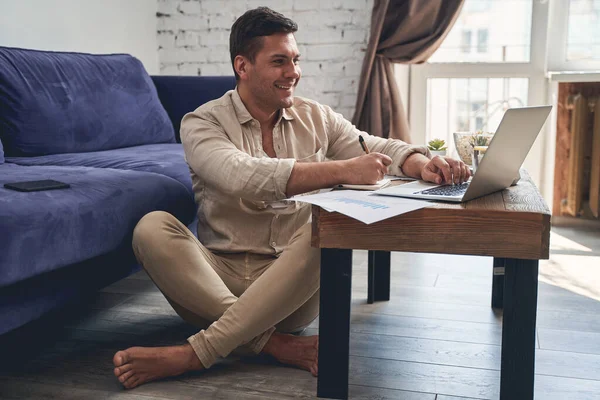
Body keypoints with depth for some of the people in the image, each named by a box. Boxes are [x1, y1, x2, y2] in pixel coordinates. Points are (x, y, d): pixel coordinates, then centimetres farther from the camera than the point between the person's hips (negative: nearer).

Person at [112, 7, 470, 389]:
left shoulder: (316, 117, 10)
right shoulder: (203, 123, -4)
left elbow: (380, 149, 3)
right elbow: (241, 177, -24)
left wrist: (422, 163, -21)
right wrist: (342, 170, -32)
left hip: (292, 282, 2)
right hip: (218, 276, -1)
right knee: (153, 227, -26)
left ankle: (193, 353, -29)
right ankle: (273, 343, -28)